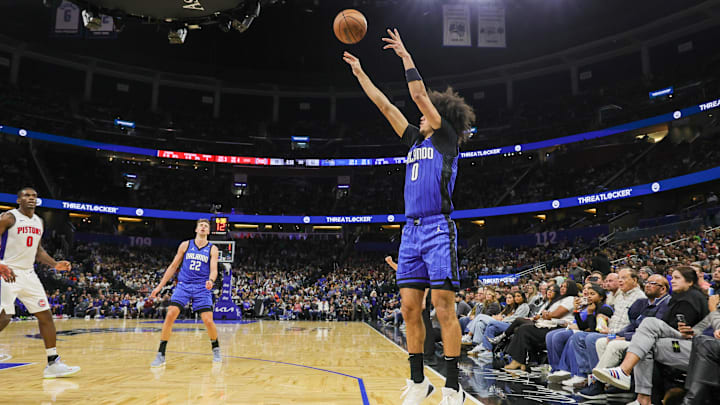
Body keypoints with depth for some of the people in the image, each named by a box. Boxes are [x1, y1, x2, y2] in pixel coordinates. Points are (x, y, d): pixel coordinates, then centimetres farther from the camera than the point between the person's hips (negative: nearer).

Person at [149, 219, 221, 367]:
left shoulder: (212, 249, 3)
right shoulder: (185, 245, 7)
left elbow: (214, 269, -7)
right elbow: (173, 266, 11)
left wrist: (211, 280, -30)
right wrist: (160, 286, 8)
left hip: (202, 288, -1)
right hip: (183, 285, 1)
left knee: (208, 321, -8)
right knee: (170, 315, -15)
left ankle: (216, 350, 19)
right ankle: (161, 355, -4)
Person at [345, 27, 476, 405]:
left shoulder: (446, 138, 4)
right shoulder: (416, 141, 22)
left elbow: (420, 95, -3)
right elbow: (386, 106, 23)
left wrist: (405, 56, 5)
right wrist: (359, 73, 25)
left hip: (438, 229, -7)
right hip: (411, 230, 7)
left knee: (443, 308, -8)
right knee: (410, 309, 4)